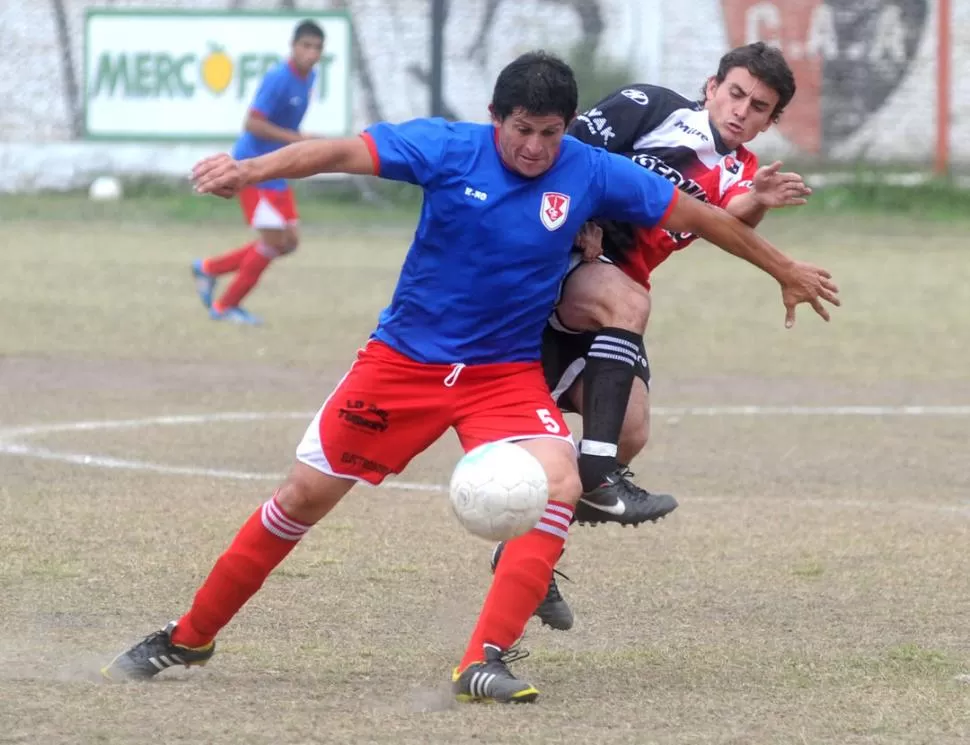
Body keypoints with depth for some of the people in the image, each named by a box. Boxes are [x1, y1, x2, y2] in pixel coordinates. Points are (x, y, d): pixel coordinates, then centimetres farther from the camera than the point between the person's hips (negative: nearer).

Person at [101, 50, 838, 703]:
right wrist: (252, 169, -42)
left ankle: (485, 661, -23)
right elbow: (343, 153, -25)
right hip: (404, 359, -1)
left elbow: (698, 215, 1)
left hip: (507, 373, 1)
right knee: (304, 496, 2)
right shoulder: (447, 149, -15)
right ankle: (189, 638, 18)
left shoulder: (591, 174, -10)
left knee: (560, 484, -25)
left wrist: (786, 270, 9)